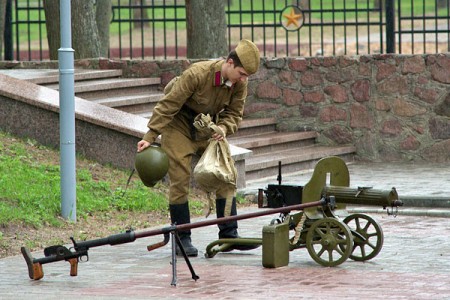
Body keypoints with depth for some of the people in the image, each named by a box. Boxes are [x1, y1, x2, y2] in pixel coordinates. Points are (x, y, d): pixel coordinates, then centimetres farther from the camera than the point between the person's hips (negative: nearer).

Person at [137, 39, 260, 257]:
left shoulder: (239, 84, -12)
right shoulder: (197, 74, -29)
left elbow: (234, 114, -1)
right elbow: (168, 105, -25)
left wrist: (223, 128, -25)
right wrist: (150, 137, -26)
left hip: (208, 128, 6)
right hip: (179, 125, -6)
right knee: (180, 180, -9)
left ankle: (229, 234, 6)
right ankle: (181, 239, -2)